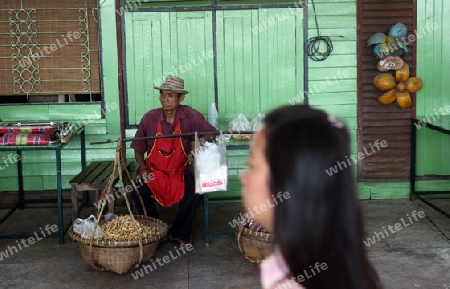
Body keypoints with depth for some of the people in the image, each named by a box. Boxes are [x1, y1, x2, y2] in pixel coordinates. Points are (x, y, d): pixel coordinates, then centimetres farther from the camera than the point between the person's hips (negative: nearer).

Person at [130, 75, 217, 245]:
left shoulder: (191, 116, -9)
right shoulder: (149, 118, -8)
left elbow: (212, 134, -2)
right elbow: (138, 149, 2)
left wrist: (205, 140, -25)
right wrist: (142, 168, -14)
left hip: (180, 172, 0)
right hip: (154, 172, 0)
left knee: (194, 191, -27)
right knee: (138, 191, -26)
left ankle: (179, 234, -1)